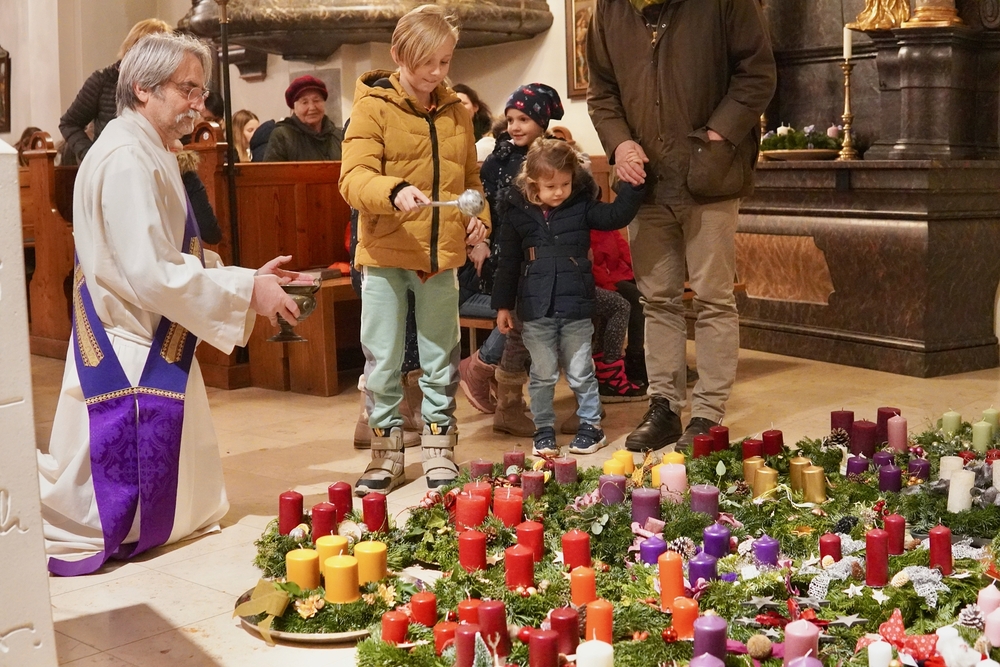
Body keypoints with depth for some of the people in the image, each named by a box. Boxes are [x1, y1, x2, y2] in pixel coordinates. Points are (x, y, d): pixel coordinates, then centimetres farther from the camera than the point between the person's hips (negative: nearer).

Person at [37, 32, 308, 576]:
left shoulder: (152, 154, 12)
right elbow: (151, 276, -24)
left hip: (154, 354, 10)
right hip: (129, 361, -10)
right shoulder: (126, 160, -19)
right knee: (116, 516, 0)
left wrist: (246, 277, 9)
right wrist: (247, 291, -17)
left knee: (183, 510, 19)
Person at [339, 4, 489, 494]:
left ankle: (438, 450, 23)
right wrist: (394, 191, -36)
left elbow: (470, 177, 19)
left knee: (440, 361, 11)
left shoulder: (455, 112, 9)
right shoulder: (373, 107, -6)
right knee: (383, 361, 6)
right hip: (385, 254, -3)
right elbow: (354, 179, -17)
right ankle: (386, 452, 19)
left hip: (441, 256, 4)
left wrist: (479, 217, 1)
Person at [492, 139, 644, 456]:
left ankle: (591, 425, 23)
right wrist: (503, 305, 6)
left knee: (580, 373, 10)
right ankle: (544, 428, 23)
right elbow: (508, 262, 5)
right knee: (542, 375, 10)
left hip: (576, 307, 0)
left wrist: (633, 185, -22)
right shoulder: (517, 212, 0)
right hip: (536, 310, 0)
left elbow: (616, 215, -9)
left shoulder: (582, 206, 0)